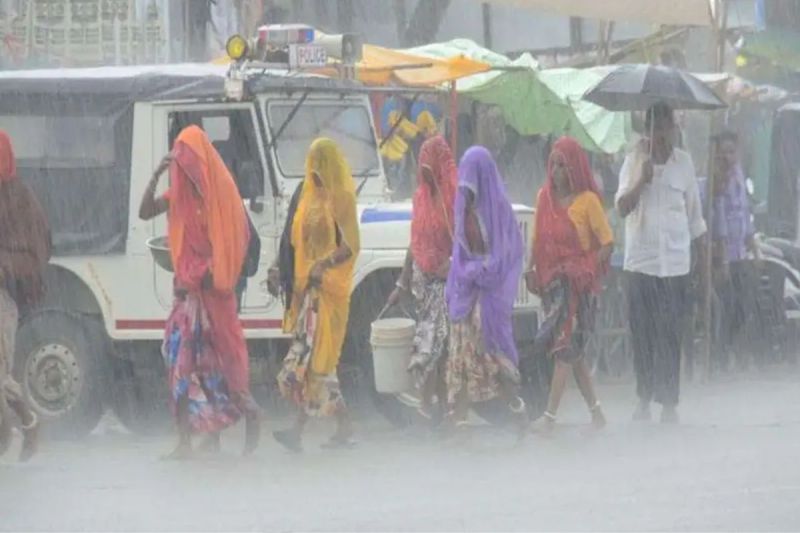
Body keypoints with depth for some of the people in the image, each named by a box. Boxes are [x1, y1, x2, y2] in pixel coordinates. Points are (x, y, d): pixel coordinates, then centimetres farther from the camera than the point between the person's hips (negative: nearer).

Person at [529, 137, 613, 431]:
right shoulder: (545, 197, 8)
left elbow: (607, 242, -6)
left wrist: (591, 272, -14)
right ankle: (596, 414, 18)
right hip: (551, 280, 6)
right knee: (572, 351, 10)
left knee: (565, 347, -10)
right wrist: (532, 272, -2)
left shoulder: (587, 200, -7)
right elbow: (537, 239, 11)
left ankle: (549, 417, -13)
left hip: (577, 282, -6)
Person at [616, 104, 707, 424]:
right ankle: (644, 400, 11)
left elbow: (694, 211, 15)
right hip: (641, 261, -1)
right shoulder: (634, 161, 1)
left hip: (675, 262, 1)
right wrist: (642, 179, -22)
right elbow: (622, 208, -9)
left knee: (670, 336, -3)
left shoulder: (684, 162, 6)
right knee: (642, 334, 1)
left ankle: (669, 403, 0)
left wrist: (700, 251, 17)